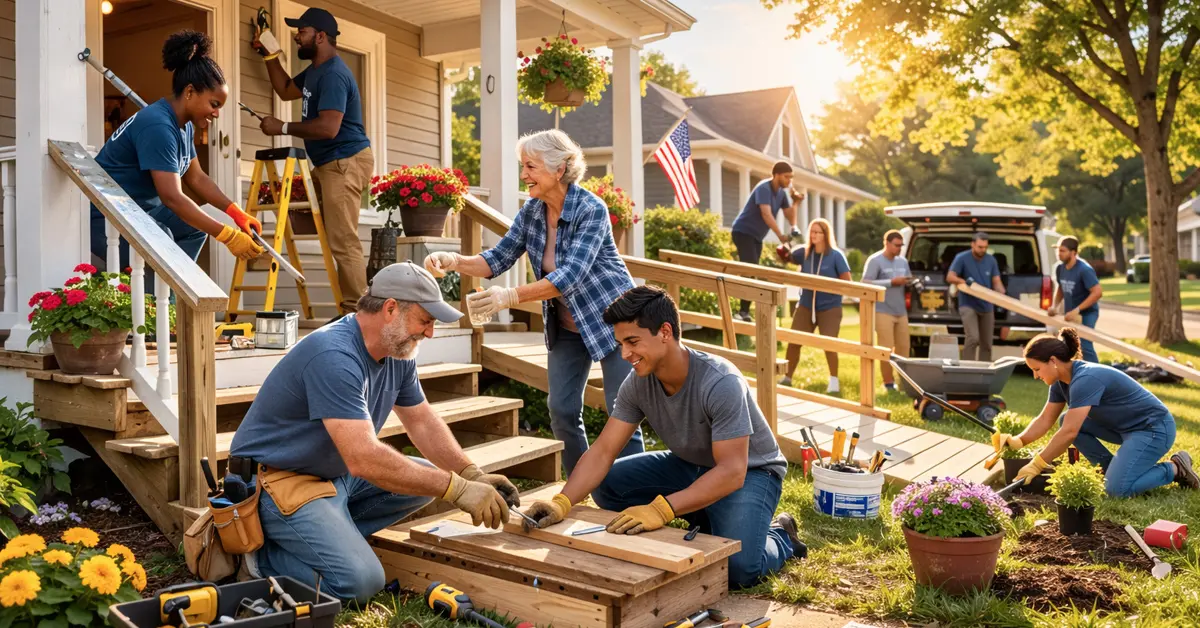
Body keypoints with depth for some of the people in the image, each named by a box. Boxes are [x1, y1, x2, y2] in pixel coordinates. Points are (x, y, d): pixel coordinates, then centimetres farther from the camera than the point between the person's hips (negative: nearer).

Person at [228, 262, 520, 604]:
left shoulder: (398, 353, 0)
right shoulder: (334, 356, -29)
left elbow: (423, 421, 11)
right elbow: (364, 459, -36)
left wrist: (473, 475, -4)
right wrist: (457, 489, -33)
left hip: (339, 472, 10)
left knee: (428, 477, 3)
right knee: (360, 582, -22)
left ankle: (325, 533, 2)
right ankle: (262, 553, 0)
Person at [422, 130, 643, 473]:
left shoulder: (591, 210, -23)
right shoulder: (531, 211, -4)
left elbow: (571, 275, -33)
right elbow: (498, 258, -4)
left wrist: (510, 297, -42)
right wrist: (454, 261, -23)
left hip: (611, 319, -6)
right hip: (565, 325, 7)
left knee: (621, 415, -4)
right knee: (562, 411, 5)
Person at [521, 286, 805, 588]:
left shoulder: (721, 383, -33)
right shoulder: (638, 383, -14)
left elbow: (731, 472, -35)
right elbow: (602, 451, -14)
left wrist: (660, 509, -44)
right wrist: (562, 502, -31)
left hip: (749, 471, -6)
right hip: (690, 465, 7)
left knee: (737, 567, -31)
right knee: (605, 486, -11)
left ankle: (780, 537, 6)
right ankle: (709, 521, 5)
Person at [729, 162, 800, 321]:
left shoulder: (782, 192, 5)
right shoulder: (764, 188, -21)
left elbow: (789, 214, 9)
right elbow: (766, 214, -33)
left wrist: (794, 227, -14)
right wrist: (781, 236, -38)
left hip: (757, 236, 9)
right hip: (743, 232, -9)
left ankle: (744, 311, 10)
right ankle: (744, 312, -20)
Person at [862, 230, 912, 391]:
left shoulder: (903, 261, 13)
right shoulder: (875, 260, -7)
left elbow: (908, 281, 21)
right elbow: (865, 283, -15)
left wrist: (909, 281, -5)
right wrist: (891, 282, -18)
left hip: (901, 312, 6)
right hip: (883, 311, -6)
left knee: (903, 347, 9)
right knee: (886, 348, -5)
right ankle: (888, 382, 5)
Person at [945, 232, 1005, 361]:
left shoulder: (991, 260, 5)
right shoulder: (962, 258, -6)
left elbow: (997, 281, 3)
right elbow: (950, 277, -11)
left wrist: (1003, 296, -17)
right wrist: (964, 281, -30)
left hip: (987, 306, 5)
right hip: (968, 305, -5)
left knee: (986, 343, 8)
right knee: (973, 338, -21)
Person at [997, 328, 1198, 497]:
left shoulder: (1085, 379, -28)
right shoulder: (1062, 381, 0)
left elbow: (1069, 432, -32)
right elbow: (1045, 420, 4)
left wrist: (1036, 466, -27)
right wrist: (1017, 441, -14)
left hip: (1154, 428, -9)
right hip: (1125, 427, 9)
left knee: (1117, 489, -21)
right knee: (1067, 420, 0)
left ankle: (1175, 469, 1)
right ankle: (1114, 470, 7)